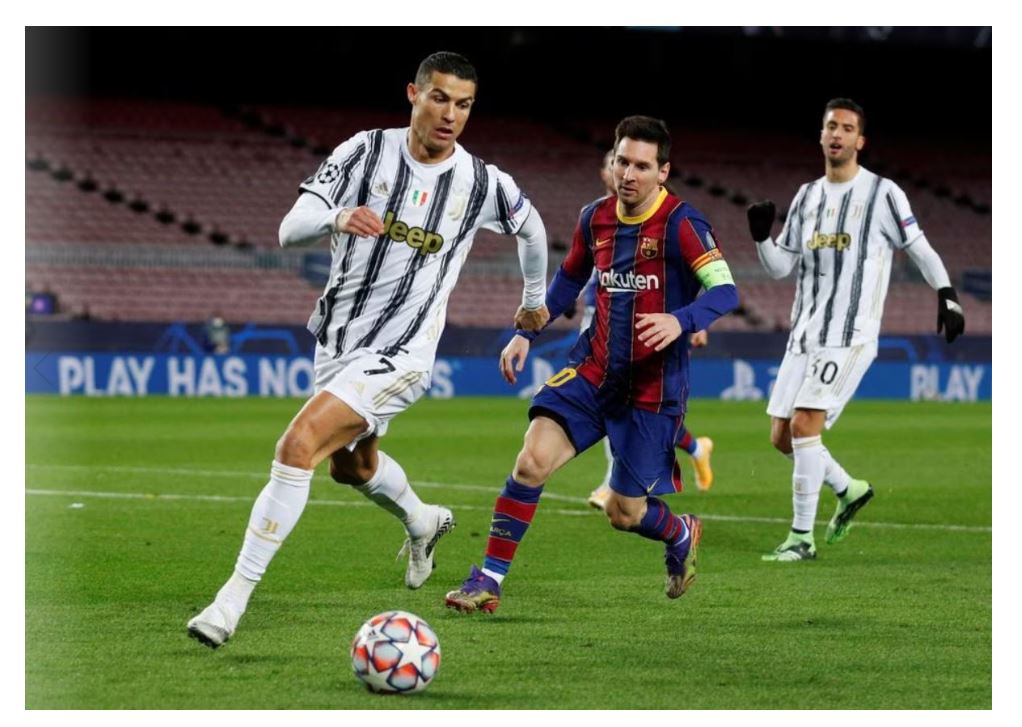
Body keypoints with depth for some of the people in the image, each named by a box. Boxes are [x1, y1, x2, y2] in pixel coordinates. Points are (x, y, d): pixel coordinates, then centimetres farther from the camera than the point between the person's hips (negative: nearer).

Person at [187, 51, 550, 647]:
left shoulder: (483, 184, -8)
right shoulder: (367, 152, -7)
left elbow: (532, 228, 16)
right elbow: (289, 230, -14)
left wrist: (536, 299, 30)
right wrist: (337, 219, -36)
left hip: (399, 353, -5)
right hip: (337, 337, 5)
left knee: (298, 446, -25)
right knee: (352, 465, 29)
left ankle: (235, 598, -21)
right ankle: (423, 522, 63)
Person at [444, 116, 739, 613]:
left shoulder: (680, 224, -14)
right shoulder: (596, 218, 4)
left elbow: (724, 290, -23)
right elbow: (569, 279, 22)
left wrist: (680, 321, -41)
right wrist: (527, 332, 14)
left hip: (653, 388, -4)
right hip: (593, 371, 4)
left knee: (625, 512, 3)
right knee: (532, 460, -16)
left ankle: (682, 535, 38)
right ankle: (489, 581, -9)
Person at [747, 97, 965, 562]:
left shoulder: (881, 194, -3)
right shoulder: (807, 196, 14)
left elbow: (919, 249, 1)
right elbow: (780, 266, 15)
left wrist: (946, 295, -10)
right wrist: (761, 236, -3)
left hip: (850, 336, -7)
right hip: (804, 334, 7)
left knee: (804, 424, -19)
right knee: (782, 436, 5)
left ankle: (802, 538, -11)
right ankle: (848, 490, 30)